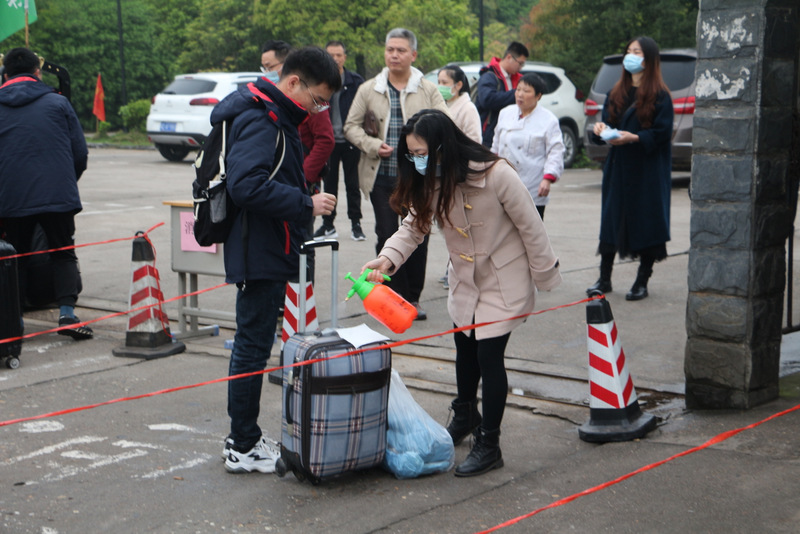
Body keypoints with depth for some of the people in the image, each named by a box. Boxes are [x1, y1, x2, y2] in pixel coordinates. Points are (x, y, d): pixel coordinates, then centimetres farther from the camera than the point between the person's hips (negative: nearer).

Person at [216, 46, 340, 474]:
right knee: (252, 346, -3)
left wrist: (304, 202, 9)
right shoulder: (259, 121, -18)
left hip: (267, 253, 11)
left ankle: (244, 439, 26)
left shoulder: (276, 117, 15)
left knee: (253, 344, 16)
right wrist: (306, 204, -25)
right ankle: (244, 447, 6)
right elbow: (247, 186, -30)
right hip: (261, 256, -11)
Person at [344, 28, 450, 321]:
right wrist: (372, 145, -9)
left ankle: (413, 298, 17)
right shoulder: (369, 89, 6)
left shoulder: (428, 90, 4)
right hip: (381, 178, 0)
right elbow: (351, 125, 8)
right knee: (387, 237, 1)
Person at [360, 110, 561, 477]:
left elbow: (531, 227, -20)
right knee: (465, 349, 20)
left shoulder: (496, 175, -29)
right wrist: (387, 258, -29)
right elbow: (414, 226, -10)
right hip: (465, 278, 7)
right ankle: (465, 417, 44)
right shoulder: (431, 182, -9)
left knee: (489, 354, -8)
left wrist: (545, 277, -12)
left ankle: (489, 445, 5)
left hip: (504, 280, -7)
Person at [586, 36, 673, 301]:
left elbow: (662, 133, -11)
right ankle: (604, 278, 14)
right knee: (611, 219, 6)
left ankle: (642, 281, 9)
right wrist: (601, 128, -8)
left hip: (647, 170, -5)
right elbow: (608, 120, 14)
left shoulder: (659, 95, -6)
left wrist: (635, 138, -23)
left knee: (646, 221, 0)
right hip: (618, 167, 6)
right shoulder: (616, 92, 12)